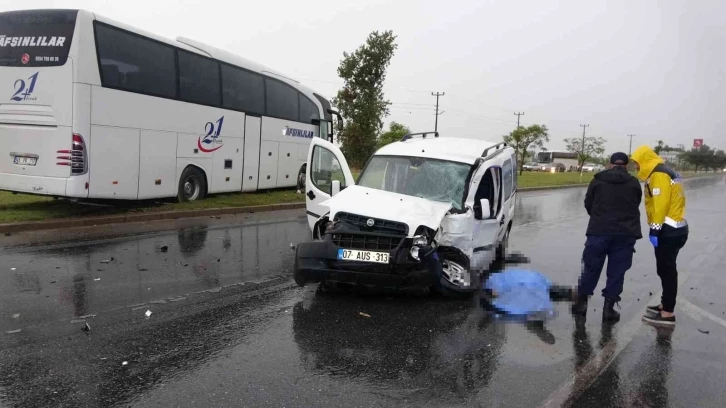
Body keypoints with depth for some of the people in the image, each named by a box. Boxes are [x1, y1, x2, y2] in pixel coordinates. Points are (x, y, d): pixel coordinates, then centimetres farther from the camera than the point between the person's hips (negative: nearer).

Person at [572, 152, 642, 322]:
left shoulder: (597, 180, 3)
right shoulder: (634, 183, 5)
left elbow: (588, 205, 9)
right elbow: (635, 207, 13)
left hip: (599, 231, 0)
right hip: (625, 233, 0)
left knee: (591, 268, 9)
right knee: (616, 271, 6)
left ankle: (581, 302, 16)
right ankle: (609, 308, 8)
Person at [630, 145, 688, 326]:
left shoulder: (658, 174, -14)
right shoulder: (664, 172, 18)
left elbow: (660, 204, -22)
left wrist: (655, 230, -20)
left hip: (669, 230, -10)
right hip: (675, 228, 10)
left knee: (666, 270, -6)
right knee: (666, 269, 17)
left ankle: (667, 314, -1)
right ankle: (665, 305, 27)